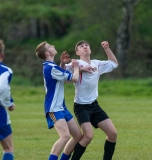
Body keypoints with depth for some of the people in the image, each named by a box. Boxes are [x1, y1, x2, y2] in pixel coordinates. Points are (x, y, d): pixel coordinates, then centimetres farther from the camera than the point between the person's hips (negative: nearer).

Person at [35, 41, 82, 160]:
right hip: (54, 109, -10)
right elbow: (74, 79, -14)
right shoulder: (51, 67, -17)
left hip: (61, 107, 10)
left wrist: (63, 64, 18)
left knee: (78, 136, 10)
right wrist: (76, 67, 6)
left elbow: (62, 76, 35)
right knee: (65, 135, -28)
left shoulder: (50, 66, 13)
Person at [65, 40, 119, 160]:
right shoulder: (77, 64, -10)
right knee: (88, 135, -24)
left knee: (113, 133, 1)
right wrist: (81, 69, -28)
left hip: (94, 105, 7)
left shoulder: (97, 64, 9)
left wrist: (107, 48, 12)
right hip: (81, 106, -7)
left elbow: (114, 63, 24)